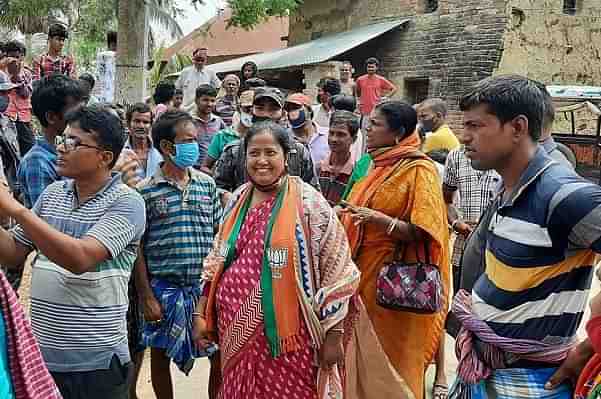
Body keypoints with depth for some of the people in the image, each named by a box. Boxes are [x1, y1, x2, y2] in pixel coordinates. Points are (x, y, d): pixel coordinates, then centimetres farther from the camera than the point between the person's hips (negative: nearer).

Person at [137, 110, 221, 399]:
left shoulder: (207, 184, 3)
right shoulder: (146, 191, -6)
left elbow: (220, 236, 8)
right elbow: (137, 248, -4)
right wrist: (147, 297, -7)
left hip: (206, 287, 2)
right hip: (164, 288, -2)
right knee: (160, 355, 12)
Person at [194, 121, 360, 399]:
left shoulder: (307, 202, -9)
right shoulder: (238, 199, 7)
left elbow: (336, 271, -9)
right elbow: (216, 262, 16)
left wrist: (333, 336, -10)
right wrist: (201, 313, 11)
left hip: (284, 336, -5)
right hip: (237, 332, 5)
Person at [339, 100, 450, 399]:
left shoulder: (418, 170, -12)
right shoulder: (378, 165, 12)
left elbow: (422, 233, -19)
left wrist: (381, 220, -30)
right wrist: (342, 215, 11)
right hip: (364, 279, 8)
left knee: (390, 367, 4)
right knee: (363, 361, 15)